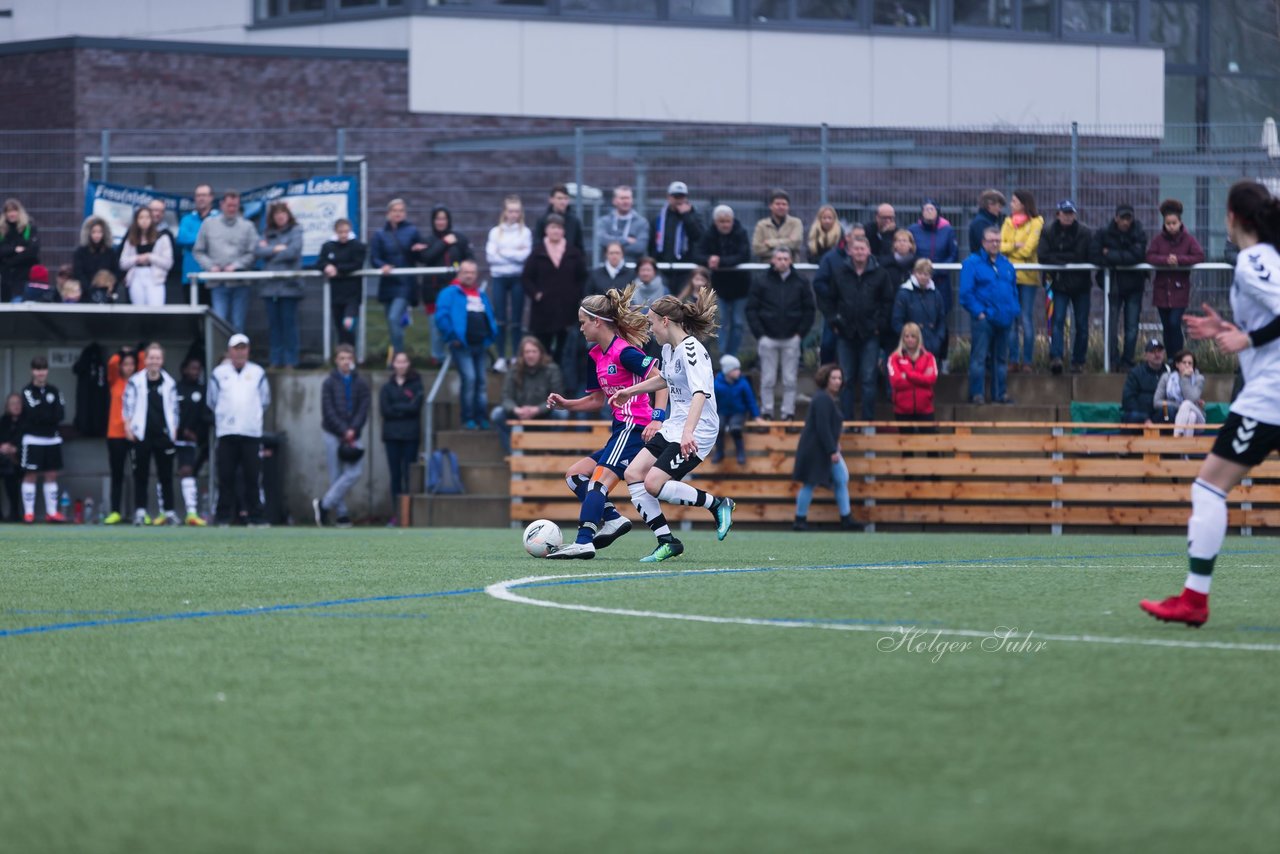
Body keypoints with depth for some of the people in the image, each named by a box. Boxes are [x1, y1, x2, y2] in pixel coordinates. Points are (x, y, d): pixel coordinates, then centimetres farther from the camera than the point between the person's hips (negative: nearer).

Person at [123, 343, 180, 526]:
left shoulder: (169, 383, 8)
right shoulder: (135, 382, 1)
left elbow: (173, 408, 12)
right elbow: (128, 405, 1)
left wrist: (173, 431, 8)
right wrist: (128, 427, -6)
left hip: (163, 435, 2)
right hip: (141, 435, -2)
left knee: (166, 475, 3)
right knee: (140, 475, 1)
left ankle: (169, 511, 7)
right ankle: (140, 511, 4)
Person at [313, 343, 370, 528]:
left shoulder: (361, 384, 10)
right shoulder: (329, 383, 3)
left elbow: (363, 410, 4)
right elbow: (328, 411, -4)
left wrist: (353, 431, -11)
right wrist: (344, 431, -12)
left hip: (353, 435, 2)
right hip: (333, 434, -2)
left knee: (355, 471, -12)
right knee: (336, 475, -3)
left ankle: (324, 504, -5)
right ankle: (342, 513, 2)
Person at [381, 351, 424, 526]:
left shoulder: (416, 385, 7)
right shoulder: (387, 387, 12)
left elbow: (415, 406, -7)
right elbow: (384, 410, 0)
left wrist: (396, 408, -3)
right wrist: (405, 408, -4)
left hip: (410, 435, -2)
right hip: (392, 435, 2)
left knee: (409, 476, -7)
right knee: (395, 475, 1)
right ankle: (396, 515, 3)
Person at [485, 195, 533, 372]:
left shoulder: (525, 232, 3)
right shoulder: (495, 232, 7)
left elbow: (525, 255, -8)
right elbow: (490, 256, -4)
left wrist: (503, 252, -6)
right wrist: (514, 254, -8)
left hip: (517, 278, -1)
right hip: (498, 278, 1)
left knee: (516, 319, 2)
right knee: (500, 318, 0)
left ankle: (516, 356, 8)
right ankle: (500, 357, 5)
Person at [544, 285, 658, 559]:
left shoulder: (624, 351, -14)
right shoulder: (596, 354, 15)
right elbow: (598, 400, 23)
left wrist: (657, 418, -27)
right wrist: (565, 404, 10)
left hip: (635, 427, -10)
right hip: (622, 429, 10)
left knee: (600, 479, -21)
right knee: (574, 474, 10)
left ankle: (584, 542, -30)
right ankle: (612, 519, -4)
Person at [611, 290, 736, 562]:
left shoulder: (691, 350, -19)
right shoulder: (669, 348, 11)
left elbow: (700, 392, -32)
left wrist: (688, 432, -45)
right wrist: (629, 392, 40)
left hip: (697, 432, -10)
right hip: (673, 426, 10)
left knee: (654, 483, -18)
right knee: (633, 473, 0)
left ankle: (718, 504, 0)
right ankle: (666, 542, 3)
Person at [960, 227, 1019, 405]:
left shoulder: (1006, 264, 16)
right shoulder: (972, 263, -3)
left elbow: (1014, 290, 21)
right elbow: (966, 293, -8)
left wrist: (1014, 310, 6)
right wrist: (978, 312, -15)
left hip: (1003, 320, 6)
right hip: (983, 319, -6)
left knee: (1001, 357, 11)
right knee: (978, 357, -7)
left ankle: (999, 393, 17)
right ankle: (976, 393, -4)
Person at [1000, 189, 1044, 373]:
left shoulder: (1036, 222, 0)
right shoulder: (1008, 222, 15)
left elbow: (1028, 248, -8)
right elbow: (1001, 245, 5)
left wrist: (1010, 250, 2)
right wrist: (1015, 246, -11)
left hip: (1028, 276, -4)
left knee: (1027, 320, -3)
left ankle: (1027, 361, 0)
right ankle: (1013, 360, 5)